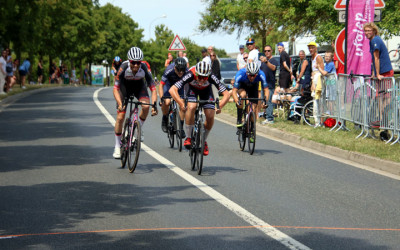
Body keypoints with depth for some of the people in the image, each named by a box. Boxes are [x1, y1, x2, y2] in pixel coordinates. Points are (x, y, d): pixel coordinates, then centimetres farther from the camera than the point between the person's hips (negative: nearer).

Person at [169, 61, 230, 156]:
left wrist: (220, 106, -49)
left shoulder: (211, 77, -38)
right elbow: (172, 90, -45)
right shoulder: (190, 75, -41)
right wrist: (181, 103, -56)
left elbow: (226, 94, -34)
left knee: (210, 116, -13)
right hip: (192, 89, -1)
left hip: (206, 90, 1)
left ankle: (204, 141, 13)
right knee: (191, 107, -31)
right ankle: (188, 137, -15)